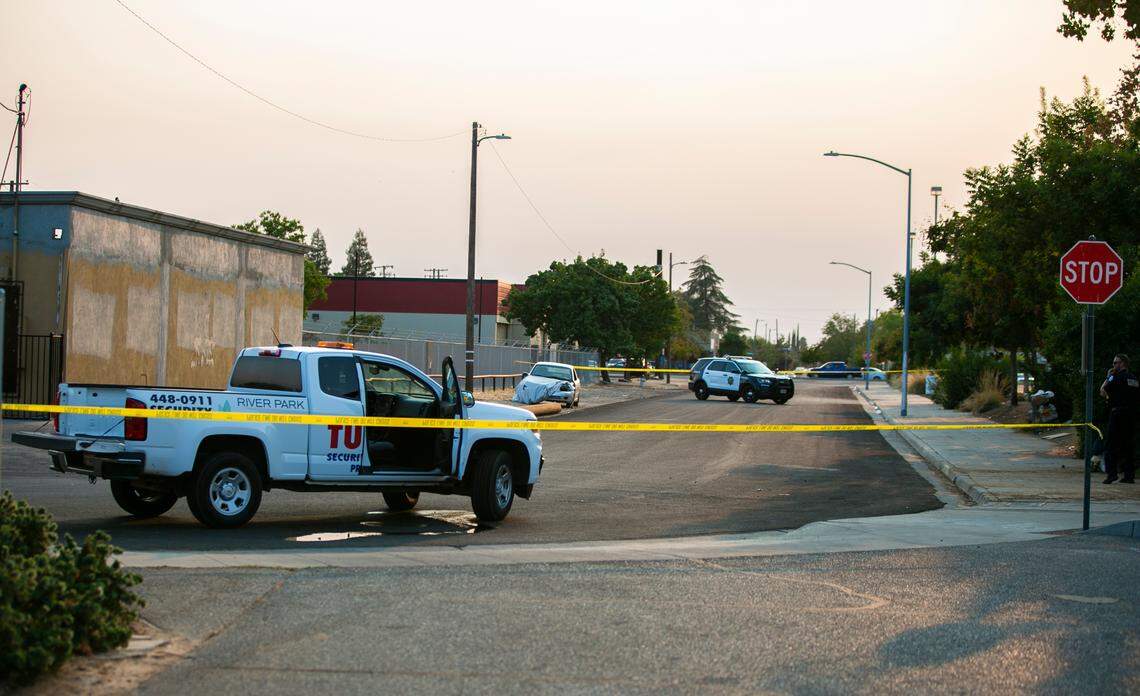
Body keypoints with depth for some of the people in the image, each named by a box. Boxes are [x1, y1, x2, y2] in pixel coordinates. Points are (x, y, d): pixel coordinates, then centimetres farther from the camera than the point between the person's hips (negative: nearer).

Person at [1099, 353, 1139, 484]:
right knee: (1127, 445, 11)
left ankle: (1111, 473, -11)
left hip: (1118, 413, -7)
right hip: (1131, 413, 7)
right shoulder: (1134, 378, 14)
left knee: (1111, 445, -3)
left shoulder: (1117, 377, -9)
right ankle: (1129, 474, 9)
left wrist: (1108, 377, 4)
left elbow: (1103, 392, -8)